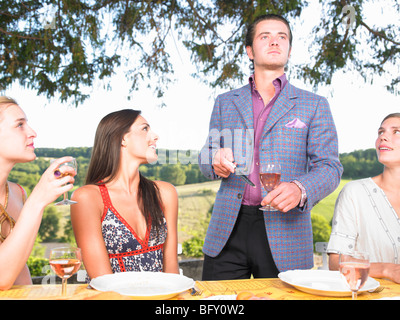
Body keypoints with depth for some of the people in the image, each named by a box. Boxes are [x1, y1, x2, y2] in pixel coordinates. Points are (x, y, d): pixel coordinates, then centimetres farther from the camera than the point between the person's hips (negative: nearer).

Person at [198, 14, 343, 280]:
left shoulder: (314, 105, 8)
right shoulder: (225, 102, 15)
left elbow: (329, 167, 2)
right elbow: (206, 158, 17)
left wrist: (300, 189, -20)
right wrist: (216, 162, -8)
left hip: (285, 232, -1)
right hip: (227, 230, 2)